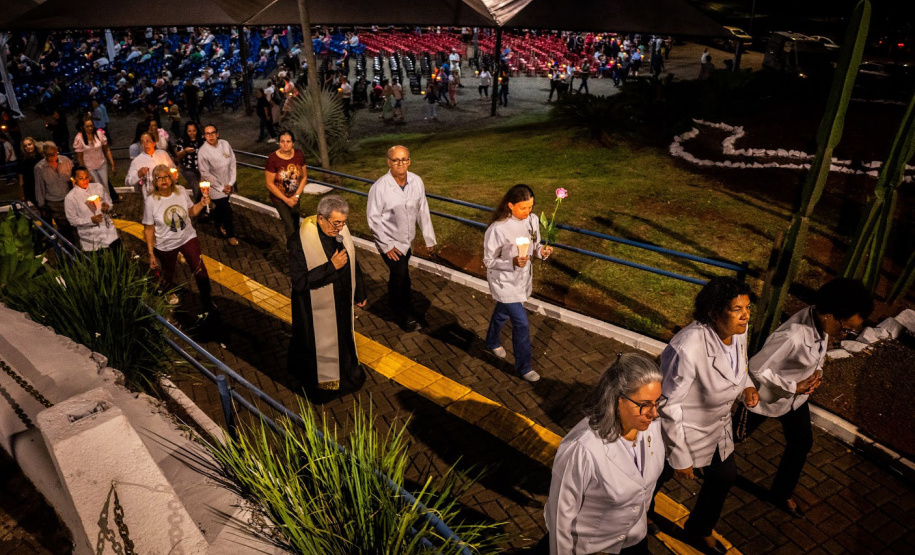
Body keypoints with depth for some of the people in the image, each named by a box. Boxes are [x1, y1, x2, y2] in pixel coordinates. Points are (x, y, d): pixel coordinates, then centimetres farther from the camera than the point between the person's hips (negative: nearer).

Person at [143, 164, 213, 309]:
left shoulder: (181, 191, -9)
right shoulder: (151, 201, -18)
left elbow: (191, 212, 7)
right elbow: (149, 229, -11)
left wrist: (201, 204, -14)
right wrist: (151, 253, -9)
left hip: (188, 238, 1)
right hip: (165, 245, -1)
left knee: (200, 271, -5)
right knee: (168, 273, 21)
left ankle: (208, 304, 12)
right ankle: (169, 292, 56)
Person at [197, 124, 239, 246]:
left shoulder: (225, 144, -8)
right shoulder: (202, 152, -19)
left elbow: (232, 163, -3)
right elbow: (206, 174, -16)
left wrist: (231, 183, -6)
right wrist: (221, 188, -13)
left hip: (227, 184, 4)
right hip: (214, 186, -4)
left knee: (221, 207, 21)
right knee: (226, 210, -3)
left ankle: (220, 224, 53)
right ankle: (230, 235, 20)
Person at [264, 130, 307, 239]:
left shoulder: (299, 155, -8)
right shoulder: (273, 159, -20)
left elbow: (304, 177, 0)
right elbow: (270, 184, -17)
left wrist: (296, 196, -9)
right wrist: (286, 200, -15)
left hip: (294, 197, 4)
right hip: (279, 198, -4)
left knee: (295, 224, 14)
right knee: (290, 228, -6)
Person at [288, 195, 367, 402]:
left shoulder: (341, 231, -10)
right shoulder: (300, 241, -28)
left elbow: (352, 264, 4)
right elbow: (299, 282, -28)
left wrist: (359, 293, 12)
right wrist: (331, 267, -34)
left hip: (342, 303, 6)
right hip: (317, 309, -5)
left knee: (343, 338, 26)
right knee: (318, 346, 16)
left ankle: (345, 373, 53)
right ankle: (319, 386, 42)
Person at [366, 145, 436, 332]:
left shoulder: (416, 182, -8)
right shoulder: (380, 187, -21)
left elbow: (423, 211, 1)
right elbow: (373, 218, -16)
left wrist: (429, 238, 5)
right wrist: (386, 245, -16)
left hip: (407, 241, 5)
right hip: (389, 242, -5)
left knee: (398, 276, 20)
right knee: (402, 276, -10)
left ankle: (394, 304, 45)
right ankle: (406, 316, 10)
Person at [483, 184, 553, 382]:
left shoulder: (533, 220, -9)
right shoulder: (497, 229, -27)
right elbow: (488, 261, -19)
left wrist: (542, 251, -17)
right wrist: (513, 262, -33)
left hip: (523, 278, 6)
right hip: (504, 282, -6)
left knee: (503, 313, 28)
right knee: (521, 323, -5)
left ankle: (492, 342, 56)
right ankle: (523, 367, 16)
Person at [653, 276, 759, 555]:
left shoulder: (738, 332, -14)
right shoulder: (688, 348, -39)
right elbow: (668, 405, -28)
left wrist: (747, 387, -13)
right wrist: (680, 456, -20)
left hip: (717, 427, 8)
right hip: (683, 430, -7)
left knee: (725, 477, 25)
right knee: (656, 477, 17)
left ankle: (698, 531, 54)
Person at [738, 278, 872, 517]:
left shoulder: (822, 323, -15)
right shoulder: (793, 335, -40)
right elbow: (756, 368, -33)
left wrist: (817, 371, -8)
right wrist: (795, 387, -24)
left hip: (796, 397, 7)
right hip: (768, 397, -7)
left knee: (802, 442, 17)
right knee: (736, 435, 16)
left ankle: (781, 494, 39)